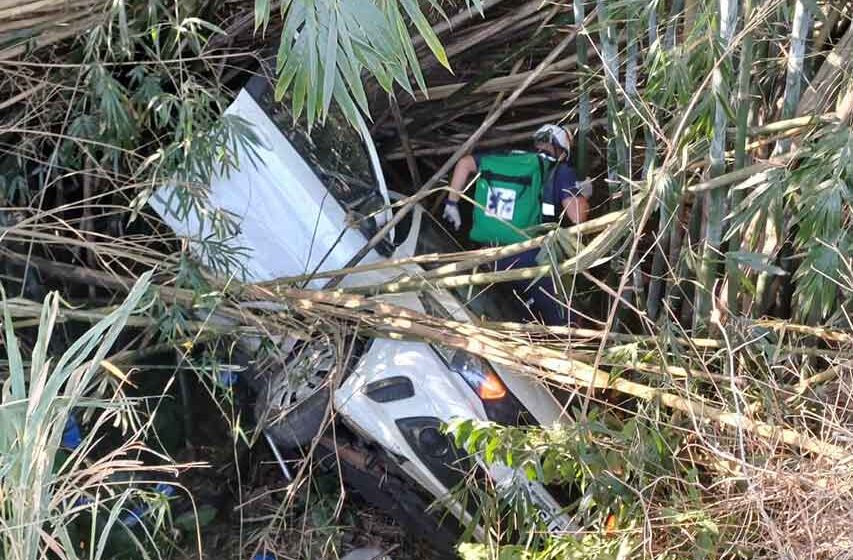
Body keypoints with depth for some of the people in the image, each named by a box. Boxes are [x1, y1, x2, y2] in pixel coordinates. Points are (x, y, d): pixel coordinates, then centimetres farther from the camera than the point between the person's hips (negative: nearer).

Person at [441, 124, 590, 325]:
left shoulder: (507, 159, 14)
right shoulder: (560, 171, 0)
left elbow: (465, 163, 20)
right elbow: (577, 216, -9)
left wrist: (452, 203, 24)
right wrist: (583, 194, 11)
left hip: (490, 259, 5)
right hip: (529, 260, -5)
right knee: (561, 325, 4)